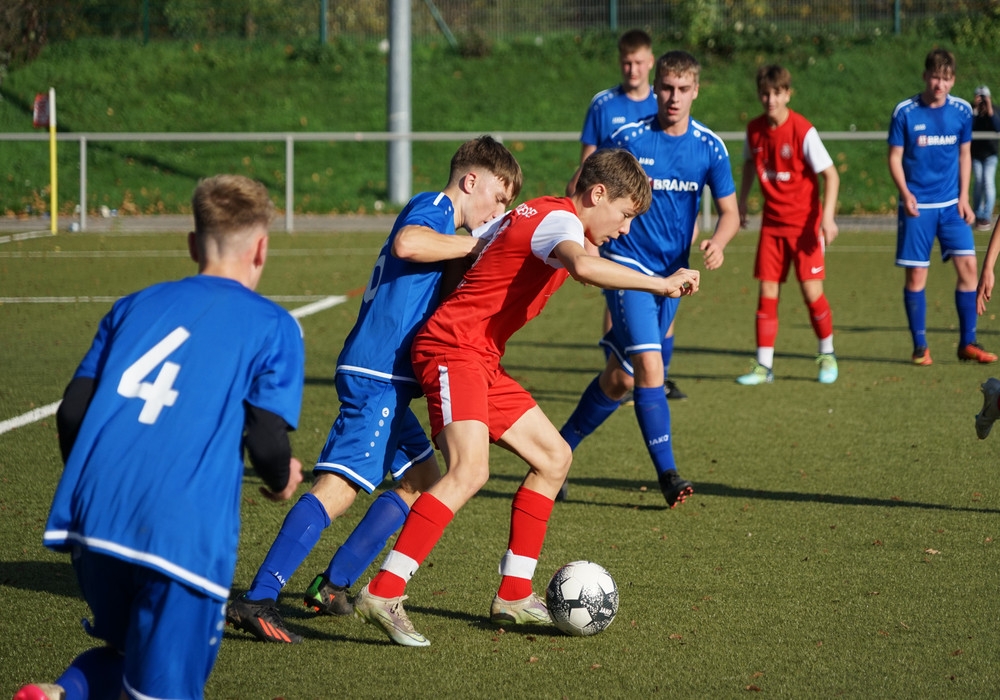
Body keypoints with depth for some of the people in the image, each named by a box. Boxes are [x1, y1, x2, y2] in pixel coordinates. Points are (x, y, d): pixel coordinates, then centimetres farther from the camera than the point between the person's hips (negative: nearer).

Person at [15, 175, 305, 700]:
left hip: (91, 515, 5)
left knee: (124, 654, 25)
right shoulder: (273, 327, 8)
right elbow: (267, 443, -1)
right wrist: (283, 480, 22)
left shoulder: (134, 306, 20)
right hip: (182, 533, -5)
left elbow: (72, 412, 15)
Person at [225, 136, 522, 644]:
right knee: (340, 485, -16)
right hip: (376, 376, -11)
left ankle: (334, 585, 17)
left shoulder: (433, 216, 25)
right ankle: (257, 599, -22)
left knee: (422, 478, 17)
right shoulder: (432, 206, -4)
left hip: (385, 381, 11)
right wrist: (475, 244, -18)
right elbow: (406, 243, -28)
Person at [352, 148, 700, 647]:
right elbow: (584, 266, -35)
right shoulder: (559, 218, -13)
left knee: (553, 458, 13)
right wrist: (660, 284, -34)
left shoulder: (535, 215, 20)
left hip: (482, 362, 11)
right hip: (454, 349, -11)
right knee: (470, 469, -27)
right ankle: (383, 594, -31)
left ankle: (514, 595, 16)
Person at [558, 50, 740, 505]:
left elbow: (729, 211, 3)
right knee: (649, 366, -19)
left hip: (672, 272, 4)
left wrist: (718, 242, -18)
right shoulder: (628, 139, -9)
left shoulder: (710, 147, -1)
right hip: (627, 265, -4)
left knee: (620, 377, 10)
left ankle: (560, 450, 28)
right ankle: (668, 475, -15)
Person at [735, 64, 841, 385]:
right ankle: (764, 365, 4)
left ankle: (827, 356, 16)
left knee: (811, 291, -6)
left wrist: (827, 216, -25)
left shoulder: (803, 130, -16)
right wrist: (741, 202, 17)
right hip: (772, 222, 4)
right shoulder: (754, 129, -1)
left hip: (805, 221, -4)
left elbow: (831, 175, -15)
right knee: (767, 292, 0)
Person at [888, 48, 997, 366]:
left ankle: (968, 343, 4)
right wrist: (905, 192, -18)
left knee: (968, 265, -5)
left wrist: (964, 197, 3)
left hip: (951, 205, 3)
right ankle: (920, 346, 9)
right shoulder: (905, 112, -7)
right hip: (917, 206, -3)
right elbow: (895, 157, -3)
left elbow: (964, 154, 12)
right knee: (916, 274, -1)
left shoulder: (962, 111, 1)